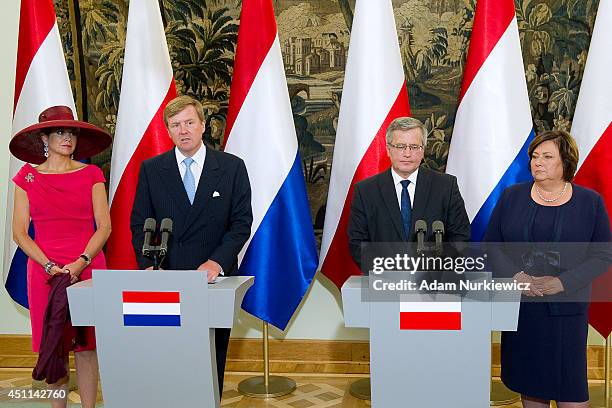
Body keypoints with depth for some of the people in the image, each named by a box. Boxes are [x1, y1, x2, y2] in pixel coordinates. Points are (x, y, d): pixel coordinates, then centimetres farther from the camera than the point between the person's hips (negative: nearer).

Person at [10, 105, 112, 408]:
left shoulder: (91, 175, 5)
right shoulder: (27, 177, 6)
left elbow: (104, 226, -1)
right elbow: (19, 232, 2)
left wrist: (81, 263, -14)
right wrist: (50, 266, -10)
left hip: (88, 267, 0)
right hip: (44, 270, 1)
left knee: (86, 345, 2)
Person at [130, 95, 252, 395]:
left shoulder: (232, 167, 3)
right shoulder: (151, 170, 6)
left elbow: (241, 222, -1)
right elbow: (140, 224, 5)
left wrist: (217, 261, -15)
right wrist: (149, 265, -11)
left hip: (215, 277, 0)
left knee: (213, 359, 8)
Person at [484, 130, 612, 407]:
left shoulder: (590, 202, 0)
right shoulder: (512, 197, 3)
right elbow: (490, 245, 4)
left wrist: (562, 282, -14)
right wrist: (515, 275, -13)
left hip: (566, 306, -1)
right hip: (519, 304, 2)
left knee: (570, 381, 3)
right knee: (528, 378, 12)